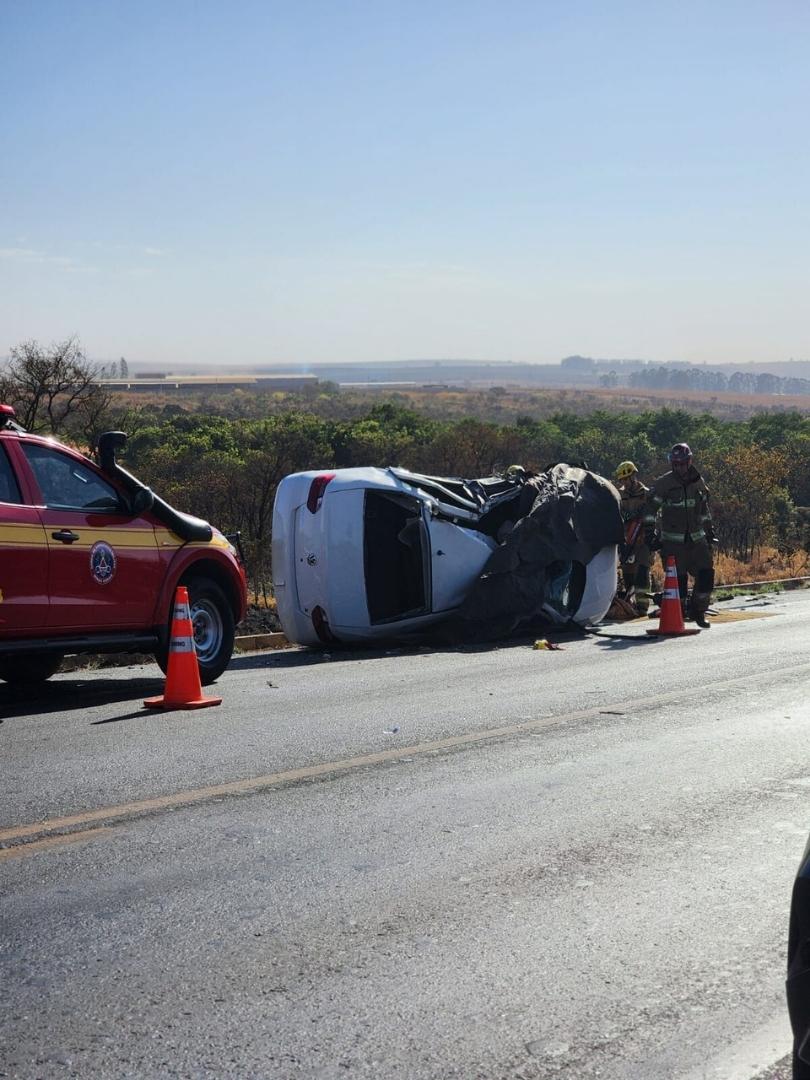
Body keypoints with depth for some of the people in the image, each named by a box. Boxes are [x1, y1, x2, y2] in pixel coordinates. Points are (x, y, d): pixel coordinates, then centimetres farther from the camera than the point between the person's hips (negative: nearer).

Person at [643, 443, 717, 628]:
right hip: (672, 540, -4)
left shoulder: (698, 482, 7)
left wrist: (709, 531, 21)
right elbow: (651, 508, -6)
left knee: (706, 572, -3)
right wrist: (649, 533, -12)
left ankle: (698, 610, 14)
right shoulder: (663, 483, -7)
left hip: (696, 537, 4)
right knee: (678, 578, -7)